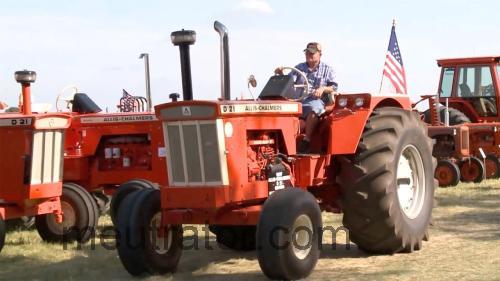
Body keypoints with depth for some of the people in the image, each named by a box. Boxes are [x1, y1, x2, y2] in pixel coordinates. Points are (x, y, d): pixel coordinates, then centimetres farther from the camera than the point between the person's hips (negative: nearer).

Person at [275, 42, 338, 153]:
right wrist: (281, 75, -7)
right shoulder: (299, 68, 22)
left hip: (315, 101, -3)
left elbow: (334, 87, 8)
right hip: (297, 100, 3)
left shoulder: (327, 70, 14)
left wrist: (323, 88, -11)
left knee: (314, 108, -40)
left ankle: (306, 140, -34)